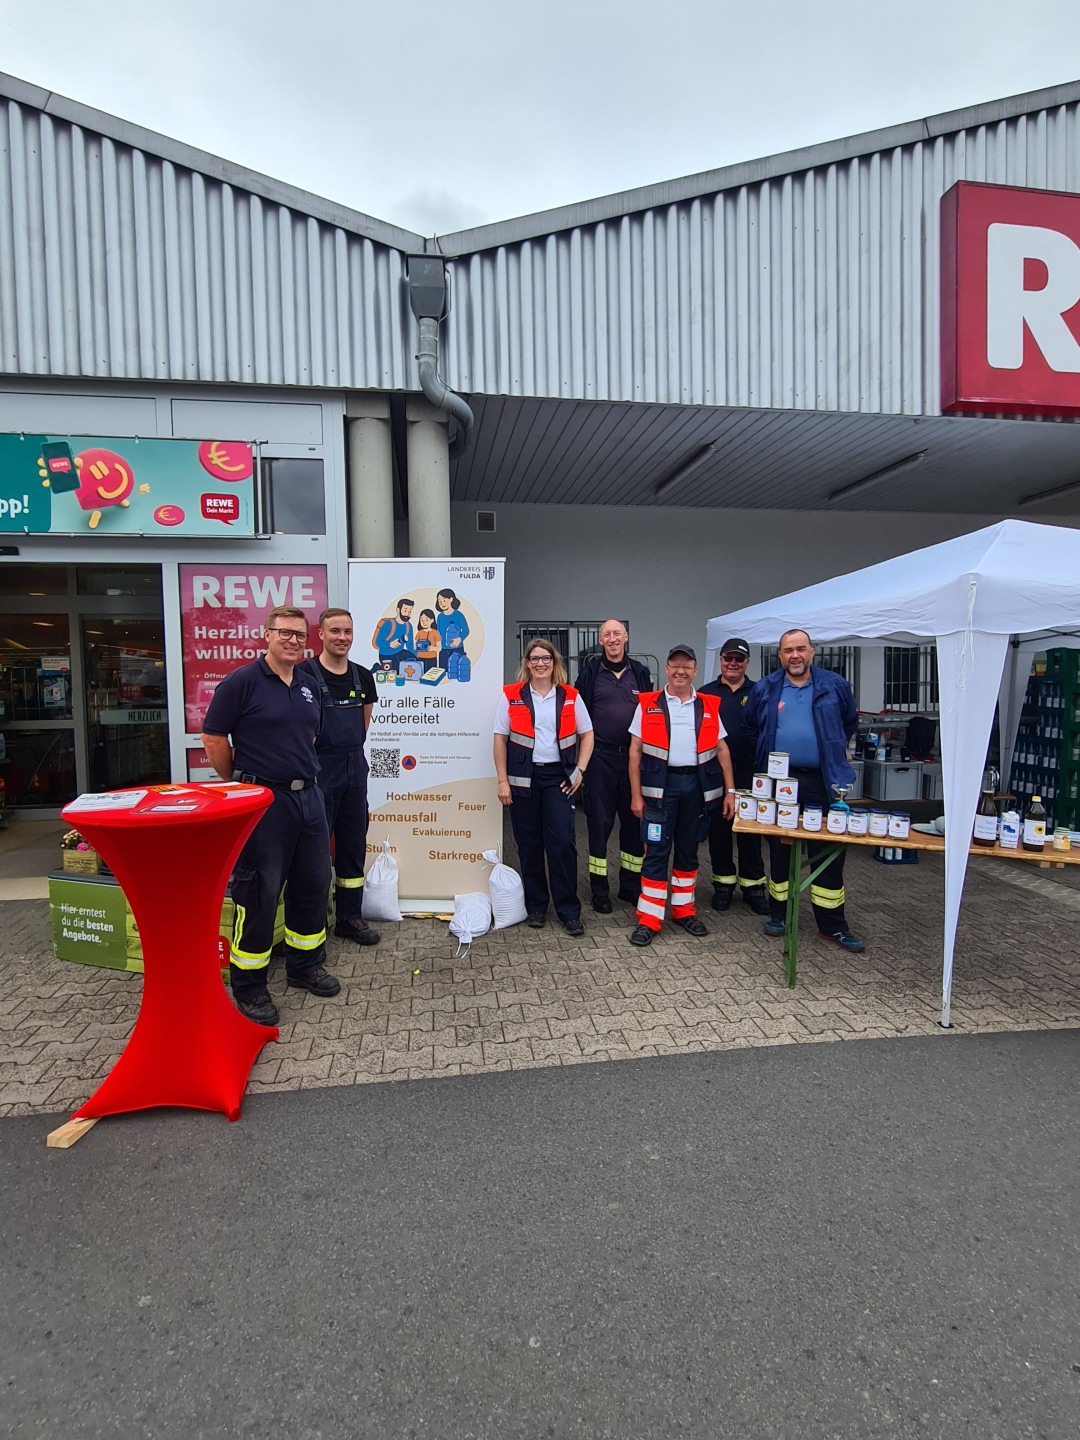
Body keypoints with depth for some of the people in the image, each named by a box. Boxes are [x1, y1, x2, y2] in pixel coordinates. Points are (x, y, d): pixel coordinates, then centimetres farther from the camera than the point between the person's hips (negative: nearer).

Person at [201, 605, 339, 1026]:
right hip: (263, 801, -7)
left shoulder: (308, 686, 11)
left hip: (308, 796, 7)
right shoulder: (241, 682, -9)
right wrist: (240, 784, 1)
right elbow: (213, 738, -7)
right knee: (259, 893, 1)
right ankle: (248, 986, 17)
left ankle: (306, 965, 33)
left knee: (313, 884, 15)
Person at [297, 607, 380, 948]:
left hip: (355, 768, 6)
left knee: (354, 845, 12)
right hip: (319, 770, -6)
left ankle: (350, 917, 25)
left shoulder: (363, 676, 8)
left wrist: (351, 751, 12)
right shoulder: (305, 673, -9)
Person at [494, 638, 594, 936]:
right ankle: (535, 906, 23)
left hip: (558, 777, 0)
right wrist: (502, 780, -4)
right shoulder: (511, 696, 0)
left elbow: (587, 735, 9)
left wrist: (580, 770, -1)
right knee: (529, 844, 8)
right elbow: (500, 739, 0)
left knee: (563, 843, -4)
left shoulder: (570, 696, 3)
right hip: (523, 777, 0)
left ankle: (569, 911, 8)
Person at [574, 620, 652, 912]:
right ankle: (599, 890, 14)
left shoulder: (639, 673, 8)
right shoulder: (590, 672, 1)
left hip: (633, 757, 3)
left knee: (634, 821, 9)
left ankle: (631, 885, 23)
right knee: (600, 822, 3)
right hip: (600, 758, -2)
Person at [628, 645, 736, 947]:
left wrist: (730, 790, 3)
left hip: (697, 785, 3)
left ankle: (684, 910, 27)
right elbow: (635, 751, 0)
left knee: (688, 851, 13)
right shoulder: (647, 704, 1)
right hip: (660, 785, -2)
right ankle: (649, 919, 6)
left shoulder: (710, 706, 7)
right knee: (656, 852, -1)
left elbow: (721, 749, 8)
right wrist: (636, 794, -5)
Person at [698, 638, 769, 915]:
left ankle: (753, 885, 17)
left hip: (748, 772, 0)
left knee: (750, 831, 6)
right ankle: (723, 884, 21)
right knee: (718, 829, 8)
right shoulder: (706, 693, 5)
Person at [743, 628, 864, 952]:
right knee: (779, 851, 11)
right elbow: (750, 727, 17)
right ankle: (778, 913, 25)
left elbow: (850, 723, 17)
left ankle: (833, 924, 16)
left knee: (829, 854, 4)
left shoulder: (835, 685, 1)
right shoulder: (765, 688, 3)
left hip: (823, 782, 0)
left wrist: (832, 752, 13)